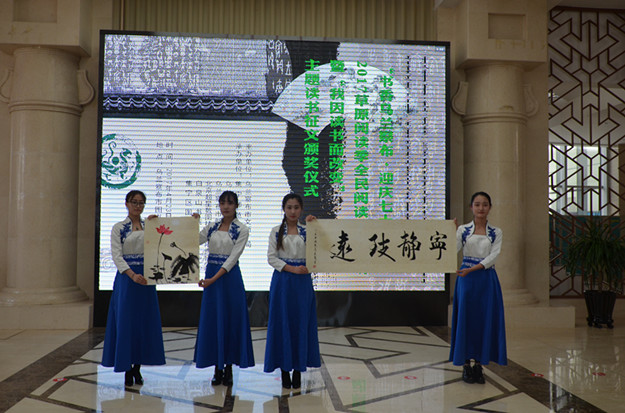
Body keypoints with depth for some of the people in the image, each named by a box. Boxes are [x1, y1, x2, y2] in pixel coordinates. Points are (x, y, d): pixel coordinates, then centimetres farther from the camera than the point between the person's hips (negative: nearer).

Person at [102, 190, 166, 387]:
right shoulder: (118, 228, 1)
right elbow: (116, 255, -10)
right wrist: (132, 275, -23)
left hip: (146, 278, 3)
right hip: (126, 277, -3)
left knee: (145, 321, 5)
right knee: (126, 321, -1)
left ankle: (138, 367, 16)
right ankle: (127, 369, 11)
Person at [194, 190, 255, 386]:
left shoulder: (242, 230, -3)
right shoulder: (211, 227, 9)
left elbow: (233, 257, -11)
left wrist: (214, 279, -18)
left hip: (230, 276, -4)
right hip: (211, 276, 4)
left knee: (231, 319, 0)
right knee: (212, 319, 5)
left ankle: (228, 368, 12)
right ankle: (217, 369, 16)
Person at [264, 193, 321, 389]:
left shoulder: (307, 231, 6)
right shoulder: (276, 231, 5)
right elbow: (271, 257, -2)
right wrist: (292, 269, -12)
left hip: (303, 281, 1)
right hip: (282, 280, -1)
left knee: (302, 323, 3)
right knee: (282, 323, 1)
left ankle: (298, 369, 14)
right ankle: (284, 369, 12)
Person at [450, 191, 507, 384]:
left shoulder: (496, 232, 5)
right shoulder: (463, 229, 4)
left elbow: (493, 256, -6)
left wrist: (472, 269, -17)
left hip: (487, 279, 1)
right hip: (466, 280, -1)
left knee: (486, 320, 2)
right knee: (466, 318, 0)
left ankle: (479, 364, 13)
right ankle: (466, 364, 10)